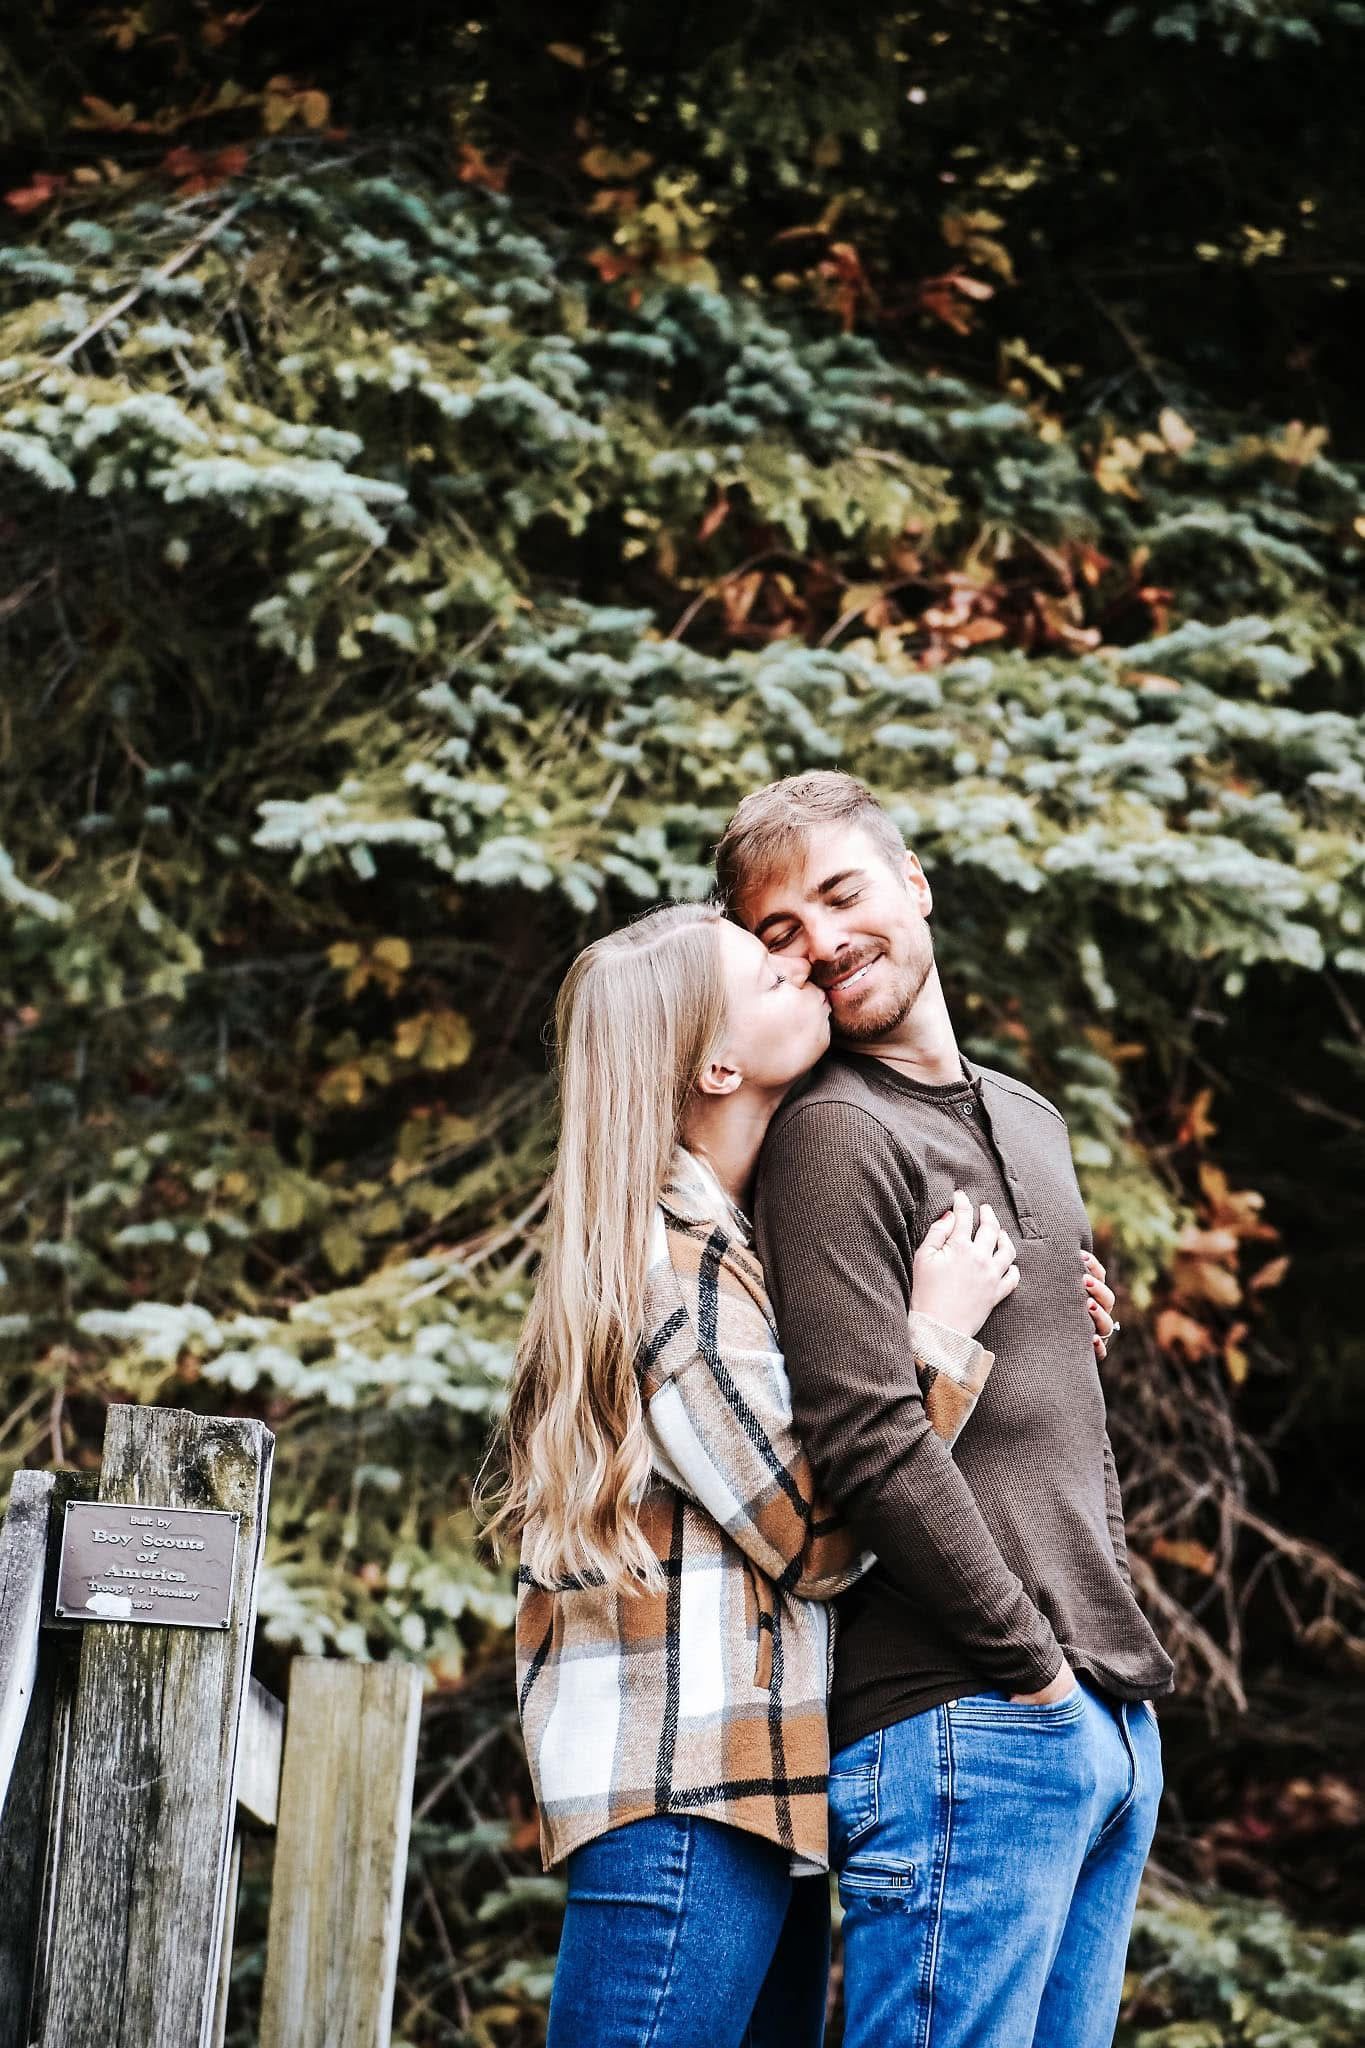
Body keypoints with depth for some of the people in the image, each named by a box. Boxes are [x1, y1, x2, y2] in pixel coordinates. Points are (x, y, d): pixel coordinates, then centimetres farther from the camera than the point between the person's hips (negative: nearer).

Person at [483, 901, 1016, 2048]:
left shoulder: (723, 1234, 18)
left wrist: (1017, 1324, 17)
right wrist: (938, 1335, -8)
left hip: (755, 1796, 10)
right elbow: (815, 1537, -14)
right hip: (684, 1792, -10)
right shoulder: (672, 1257, -12)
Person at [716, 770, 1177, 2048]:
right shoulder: (832, 1136, -7)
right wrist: (1033, 1666, -14)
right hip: (967, 1723, -8)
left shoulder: (1030, 1124, 20)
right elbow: (870, 1443, -17)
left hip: (1112, 1717, 8)